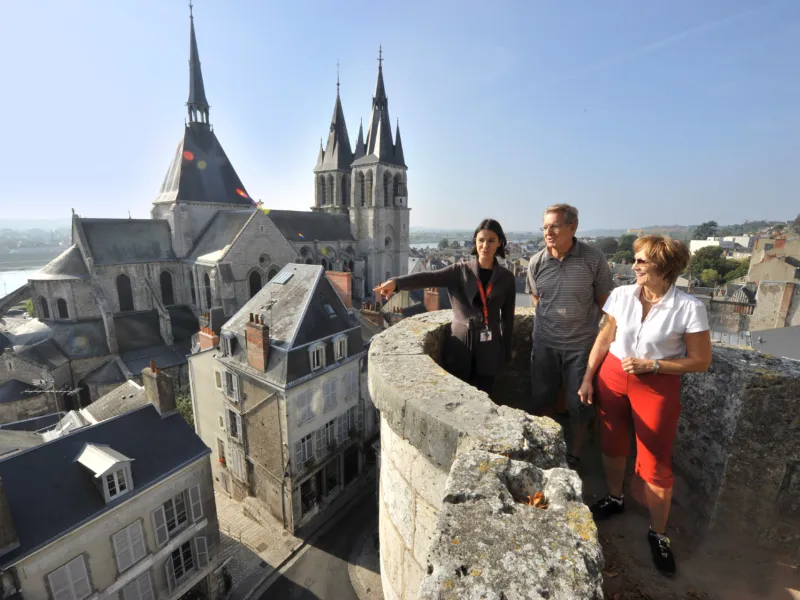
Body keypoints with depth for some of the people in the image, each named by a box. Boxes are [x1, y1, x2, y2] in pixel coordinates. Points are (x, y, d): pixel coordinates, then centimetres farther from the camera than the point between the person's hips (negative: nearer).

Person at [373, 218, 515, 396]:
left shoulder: (506, 277, 2)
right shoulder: (460, 271, -2)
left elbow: (508, 317, 7)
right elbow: (429, 278, -18)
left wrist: (506, 352, 8)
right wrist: (396, 282, -34)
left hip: (489, 349, 1)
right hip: (460, 345, -1)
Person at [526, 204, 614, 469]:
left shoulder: (594, 258, -12)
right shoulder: (536, 262, -5)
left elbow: (604, 300, 0)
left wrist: (586, 325, 4)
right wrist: (552, 320, 10)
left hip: (581, 344, -2)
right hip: (545, 343, 2)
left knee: (580, 406, 9)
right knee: (542, 401, 13)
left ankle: (574, 456, 33)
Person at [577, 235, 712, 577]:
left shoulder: (689, 308, -15)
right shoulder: (621, 295, -6)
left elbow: (701, 361, -8)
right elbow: (605, 339, 2)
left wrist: (652, 365, -19)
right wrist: (588, 378, 2)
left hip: (657, 388, -3)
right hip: (612, 379, 3)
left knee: (656, 465, 6)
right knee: (612, 447, 18)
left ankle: (658, 534, 30)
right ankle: (614, 499, 45)